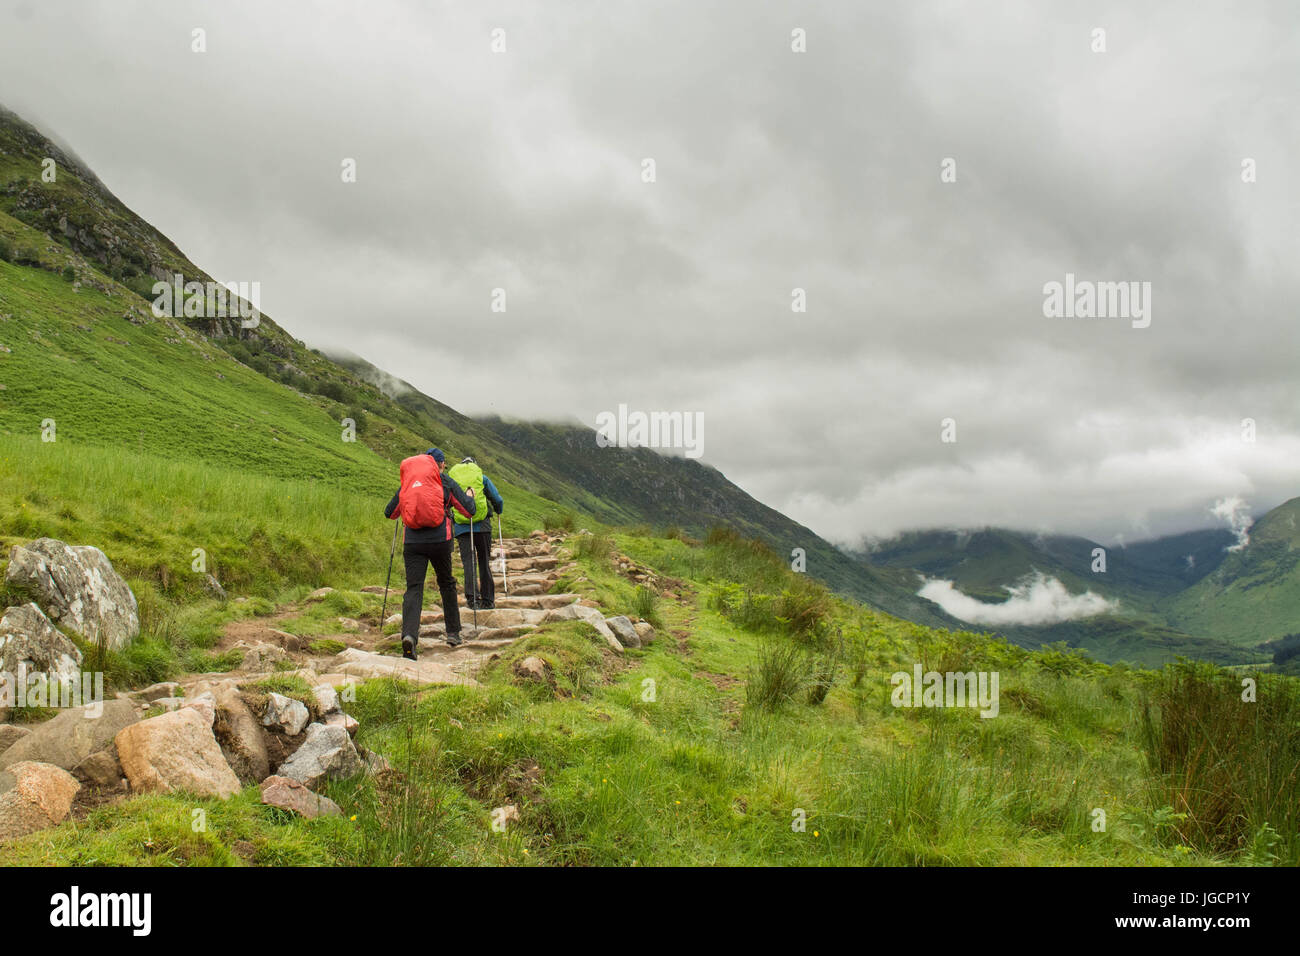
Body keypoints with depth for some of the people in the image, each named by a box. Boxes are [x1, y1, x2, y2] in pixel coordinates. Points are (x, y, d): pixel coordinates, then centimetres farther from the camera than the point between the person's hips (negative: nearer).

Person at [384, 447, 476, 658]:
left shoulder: (407, 482, 13)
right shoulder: (446, 481, 6)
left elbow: (390, 513, 20)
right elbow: (469, 511, 6)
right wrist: (470, 496, 27)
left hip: (412, 542, 1)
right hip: (439, 540, -1)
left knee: (413, 588, -4)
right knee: (446, 584, 18)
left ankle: (409, 634, -26)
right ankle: (453, 632, 25)